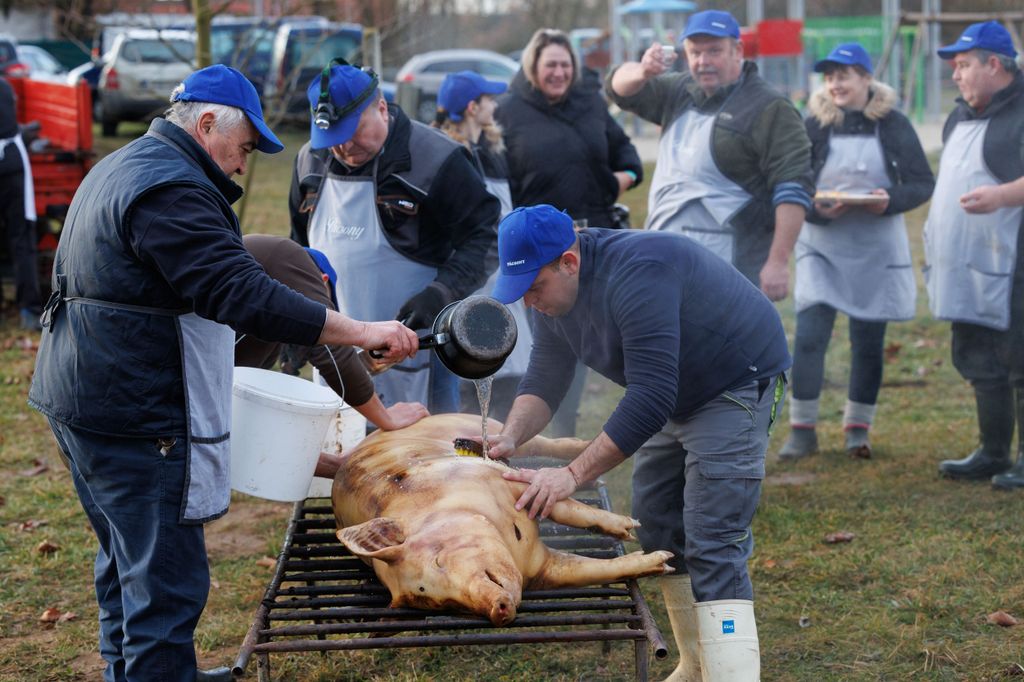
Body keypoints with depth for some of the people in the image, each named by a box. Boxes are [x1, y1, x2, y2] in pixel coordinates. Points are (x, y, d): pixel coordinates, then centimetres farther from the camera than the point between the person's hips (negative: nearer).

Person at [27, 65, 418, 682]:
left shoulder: (124, 167, 16)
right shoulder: (171, 190, -20)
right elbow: (245, 295, -27)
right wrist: (362, 332, -25)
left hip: (85, 397, 11)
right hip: (134, 417, -11)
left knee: (129, 558, 24)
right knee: (168, 581, -7)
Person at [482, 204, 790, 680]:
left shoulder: (634, 276, -34)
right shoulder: (553, 290, -5)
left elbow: (651, 397, -38)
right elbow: (544, 380, 0)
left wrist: (572, 475, -38)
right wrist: (511, 437, -20)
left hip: (737, 385, -9)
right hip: (675, 394, 10)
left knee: (712, 544, -18)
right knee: (657, 529, 11)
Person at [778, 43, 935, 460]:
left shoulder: (893, 125, -2)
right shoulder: (813, 126, -2)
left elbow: (924, 183, 1)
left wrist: (890, 201, -18)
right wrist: (816, 209, -20)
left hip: (877, 251, 0)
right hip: (822, 247, 0)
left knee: (868, 342, 6)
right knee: (809, 336, -8)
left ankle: (858, 428, 21)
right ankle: (802, 430, 2)